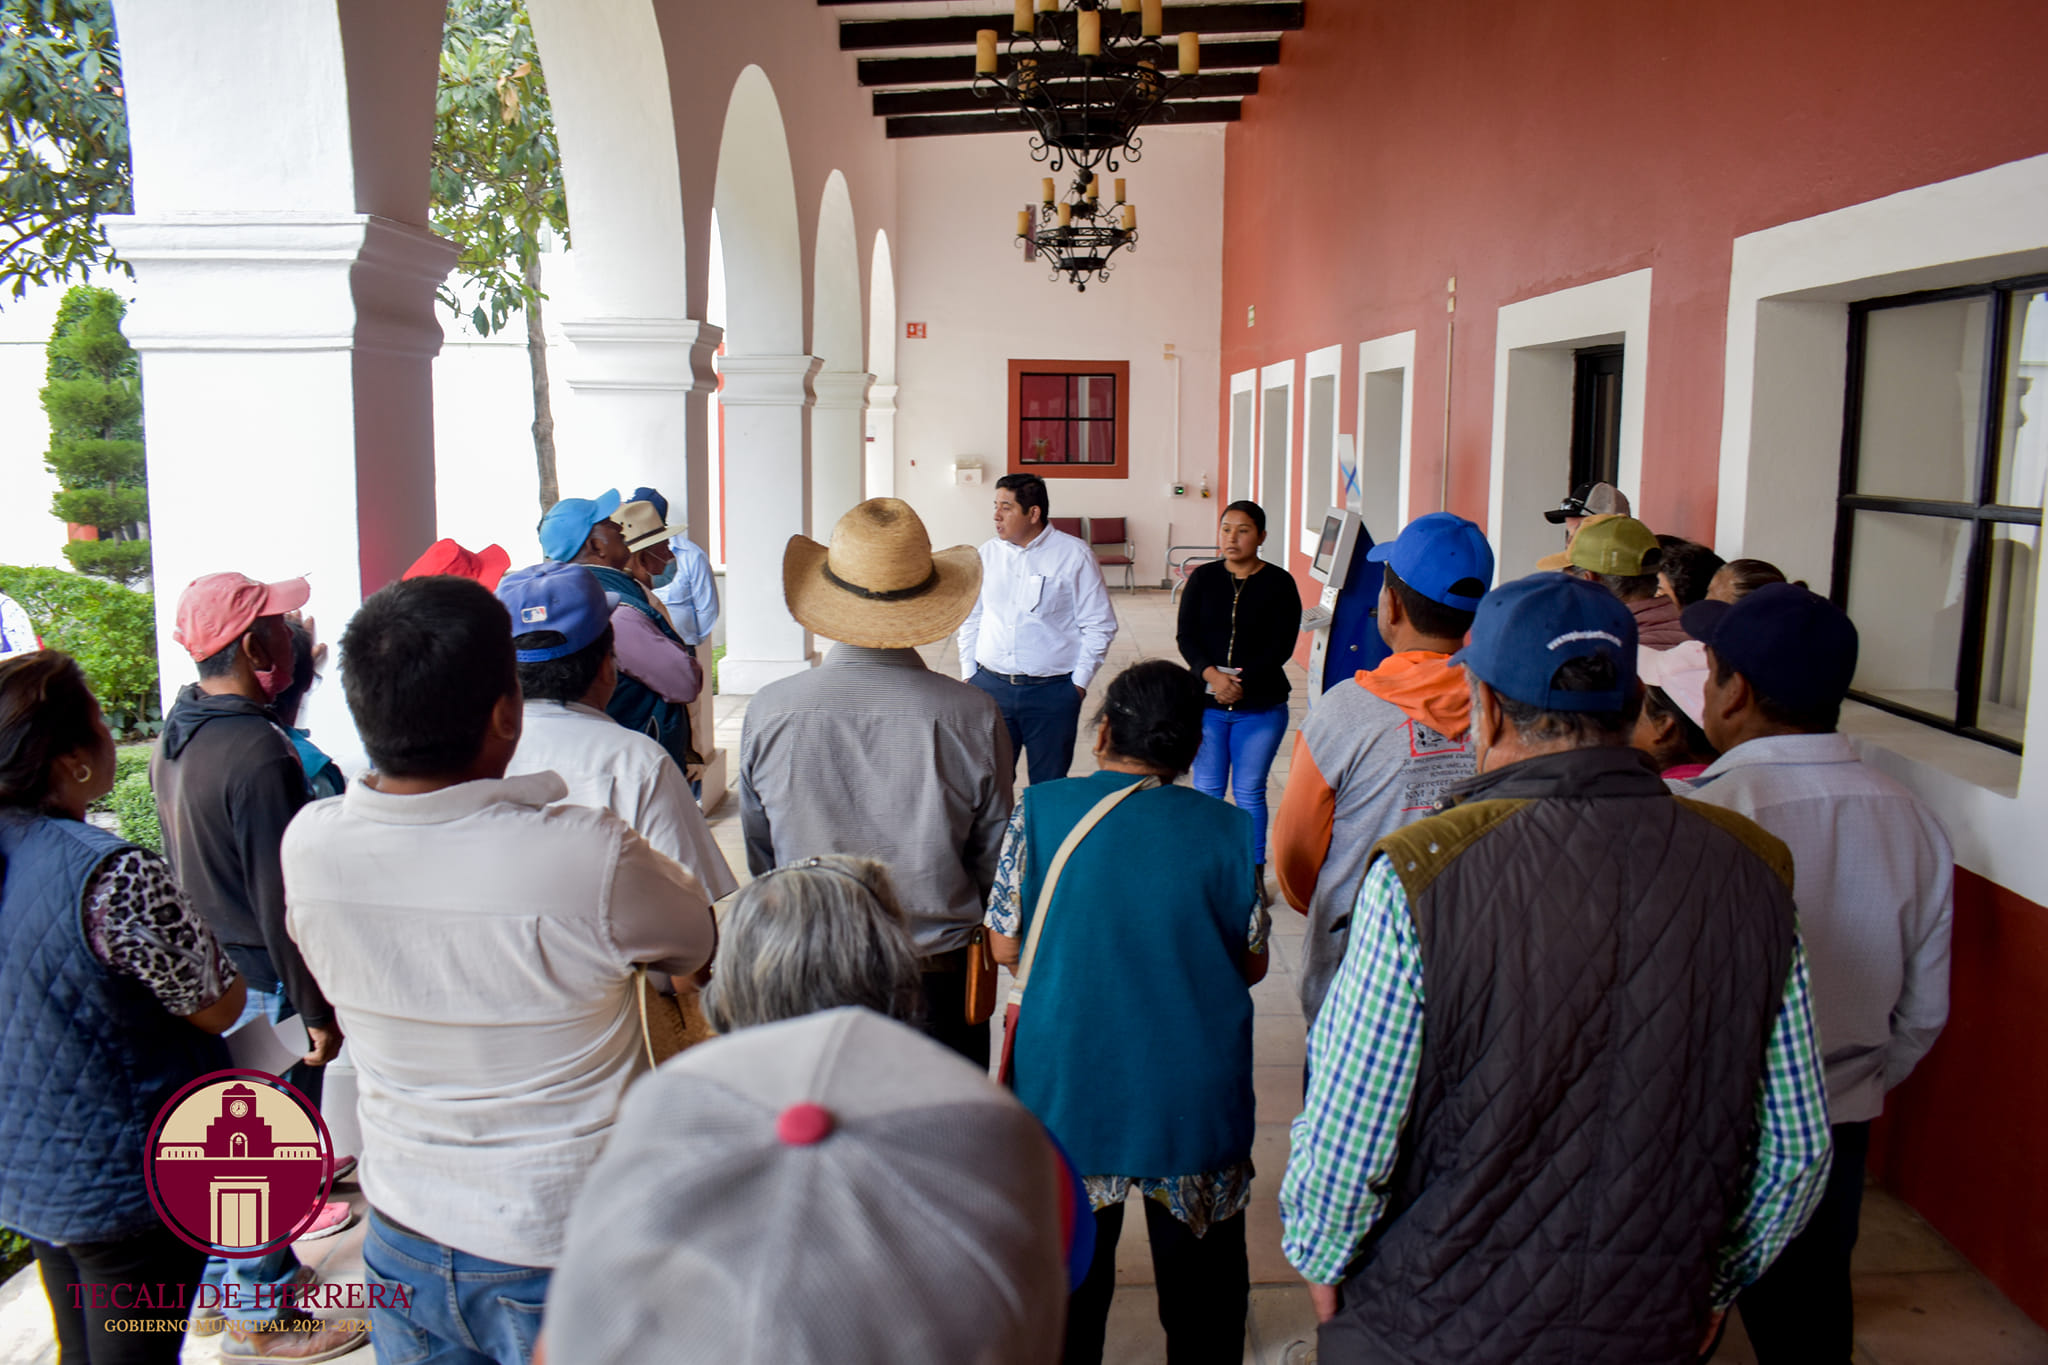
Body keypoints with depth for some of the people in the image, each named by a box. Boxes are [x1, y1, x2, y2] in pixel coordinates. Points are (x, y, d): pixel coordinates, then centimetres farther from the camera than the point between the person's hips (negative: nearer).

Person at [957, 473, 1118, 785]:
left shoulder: (1073, 555, -4)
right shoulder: (987, 554, 8)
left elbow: (1100, 625, -2)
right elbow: (971, 618, 17)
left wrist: (1079, 682, -5)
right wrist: (968, 674, 11)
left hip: (1052, 691, -3)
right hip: (990, 685, 3)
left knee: (1049, 789, 5)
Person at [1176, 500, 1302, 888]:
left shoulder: (1279, 583, -3)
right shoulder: (1203, 578, 4)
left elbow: (1282, 647, -8)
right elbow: (1186, 636, -2)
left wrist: (1241, 681, -19)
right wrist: (1212, 675, -19)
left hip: (1261, 706, -2)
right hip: (1206, 704, 2)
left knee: (1250, 792, 5)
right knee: (1206, 790, 6)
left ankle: (1255, 874, 17)